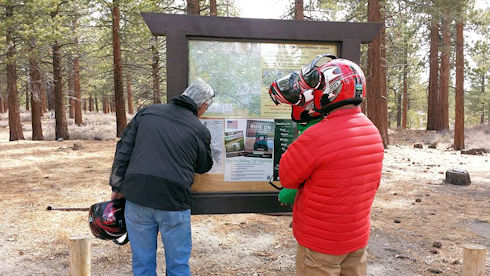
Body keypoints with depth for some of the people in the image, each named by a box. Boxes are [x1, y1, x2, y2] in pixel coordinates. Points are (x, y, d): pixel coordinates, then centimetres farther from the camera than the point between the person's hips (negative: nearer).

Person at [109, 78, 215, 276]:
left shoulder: (147, 112, 9)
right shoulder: (200, 131, 1)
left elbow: (123, 151, 8)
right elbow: (203, 167, 15)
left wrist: (117, 187, 14)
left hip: (136, 199, 3)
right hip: (173, 202, -3)